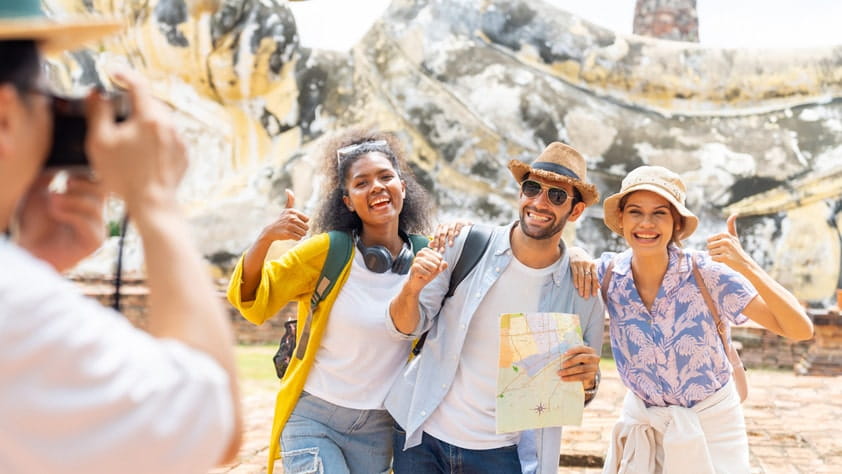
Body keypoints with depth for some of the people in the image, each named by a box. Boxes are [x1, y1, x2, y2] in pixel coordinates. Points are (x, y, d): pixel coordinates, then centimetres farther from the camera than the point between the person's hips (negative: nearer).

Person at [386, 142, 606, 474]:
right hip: (422, 437, 1)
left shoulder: (581, 291, -6)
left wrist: (587, 381, -19)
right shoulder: (467, 244, -7)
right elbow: (406, 327, -2)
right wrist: (412, 288, -23)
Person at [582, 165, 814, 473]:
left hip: (711, 427, -2)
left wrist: (746, 266, -38)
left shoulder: (706, 274, -22)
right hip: (641, 425, 2)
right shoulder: (609, 273, -15)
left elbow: (801, 330, -25)